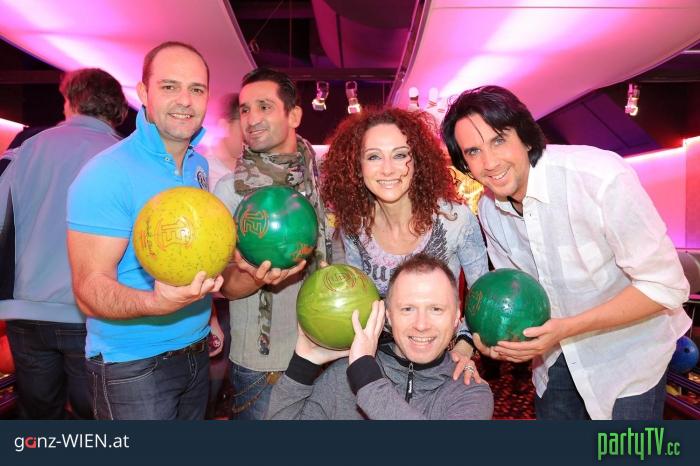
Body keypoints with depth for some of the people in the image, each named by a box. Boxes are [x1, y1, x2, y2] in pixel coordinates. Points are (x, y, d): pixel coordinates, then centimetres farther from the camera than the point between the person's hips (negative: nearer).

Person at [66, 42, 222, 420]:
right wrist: (155, 303, -39)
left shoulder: (200, 166, 3)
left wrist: (207, 315, 8)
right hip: (132, 366, -6)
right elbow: (90, 289, -21)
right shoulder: (107, 174, -18)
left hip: (195, 355, 7)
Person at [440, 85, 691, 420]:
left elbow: (665, 287, -25)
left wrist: (566, 328, -32)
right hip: (556, 349, 5)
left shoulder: (600, 176, -30)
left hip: (627, 351, -4)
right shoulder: (488, 208, -10)